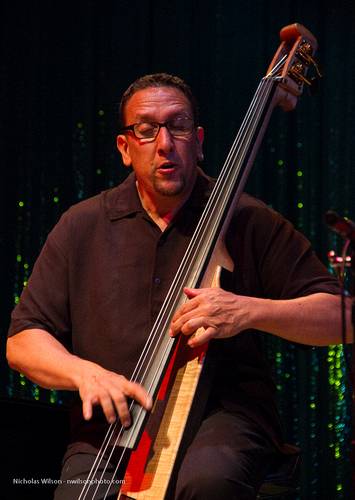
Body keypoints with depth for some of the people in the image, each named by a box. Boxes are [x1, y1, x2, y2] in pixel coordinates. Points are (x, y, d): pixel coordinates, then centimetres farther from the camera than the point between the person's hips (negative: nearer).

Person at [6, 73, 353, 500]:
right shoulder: (82, 227, 12)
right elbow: (22, 341, 11)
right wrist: (85, 372, -10)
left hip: (222, 420, -1)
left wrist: (249, 311, -14)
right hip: (110, 428, 2)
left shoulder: (247, 222, 6)